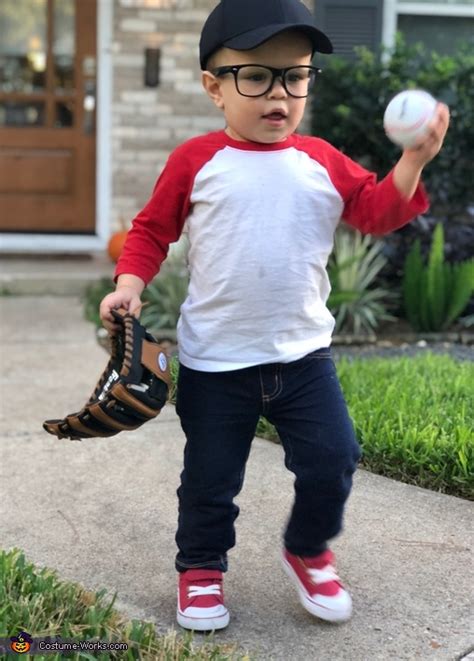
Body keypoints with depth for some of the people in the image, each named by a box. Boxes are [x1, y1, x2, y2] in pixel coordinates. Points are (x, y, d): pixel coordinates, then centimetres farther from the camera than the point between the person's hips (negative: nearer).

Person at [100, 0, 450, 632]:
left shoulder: (322, 162, 3)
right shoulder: (196, 162, -5)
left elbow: (378, 211, 2)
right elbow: (152, 228, 3)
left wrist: (413, 160, -12)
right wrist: (130, 283, -11)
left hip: (304, 354, 3)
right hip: (215, 363, -2)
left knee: (331, 461, 4)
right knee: (210, 477, 9)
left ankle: (308, 551, 31)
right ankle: (201, 567, 33)